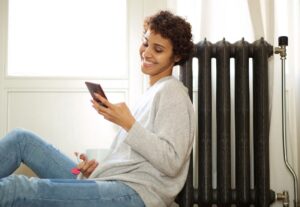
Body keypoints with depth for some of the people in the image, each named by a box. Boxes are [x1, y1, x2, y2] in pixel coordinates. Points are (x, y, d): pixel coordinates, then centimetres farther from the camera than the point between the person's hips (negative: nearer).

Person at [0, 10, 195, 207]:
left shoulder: (172, 91, -4)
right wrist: (97, 168, 5)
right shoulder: (152, 94, 23)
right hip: (104, 182, 9)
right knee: (21, 138, 2)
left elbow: (171, 163, -16)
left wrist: (128, 123, -18)